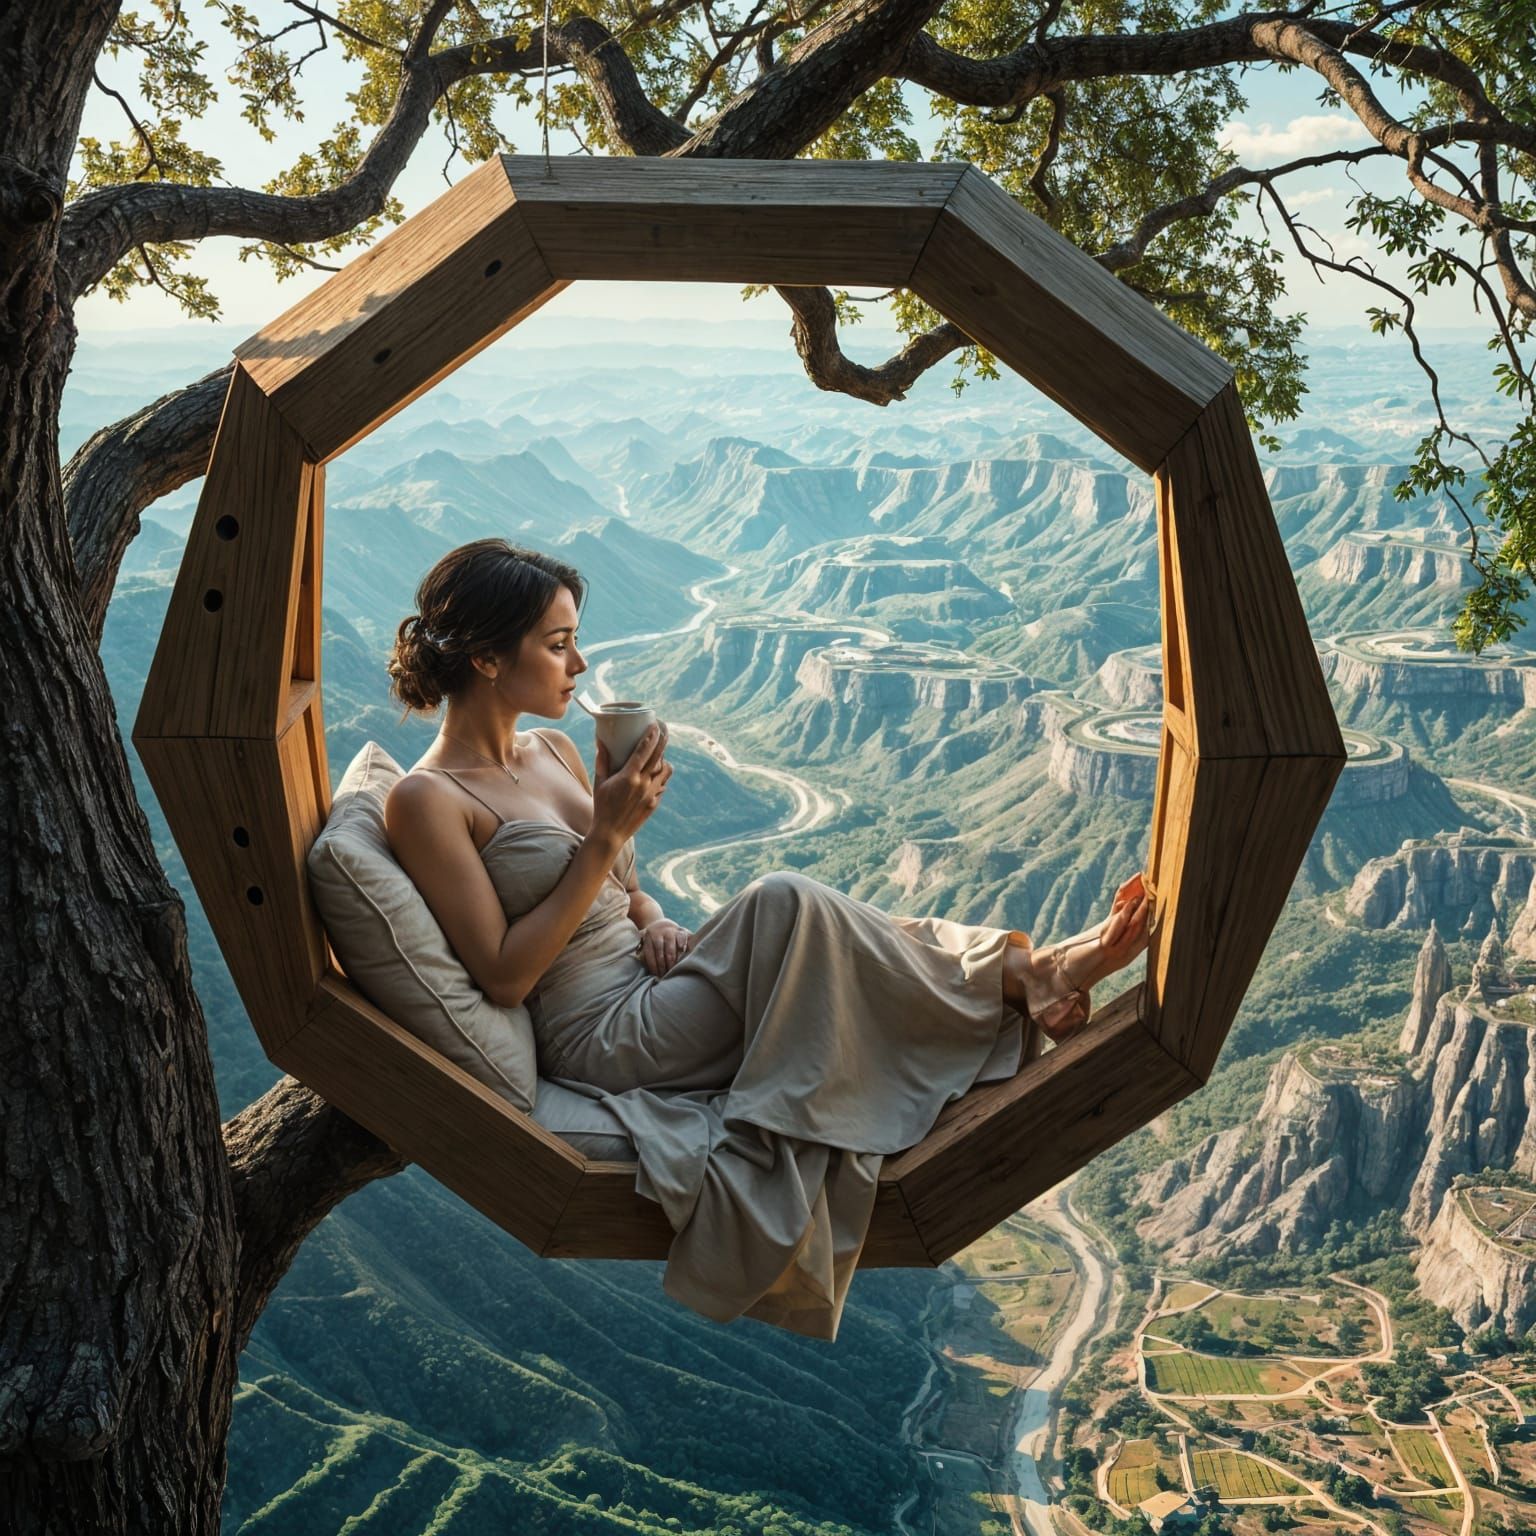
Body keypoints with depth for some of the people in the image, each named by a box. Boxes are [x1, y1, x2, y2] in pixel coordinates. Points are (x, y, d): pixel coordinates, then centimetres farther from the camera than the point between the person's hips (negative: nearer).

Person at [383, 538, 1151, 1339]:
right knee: (782, 900, -27)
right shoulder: (427, 800, -12)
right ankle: (1020, 975, -14)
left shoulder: (552, 750, 12)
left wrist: (655, 922, -3)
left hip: (651, 989, 8)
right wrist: (607, 835, -20)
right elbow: (504, 975, -17)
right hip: (601, 1039, -8)